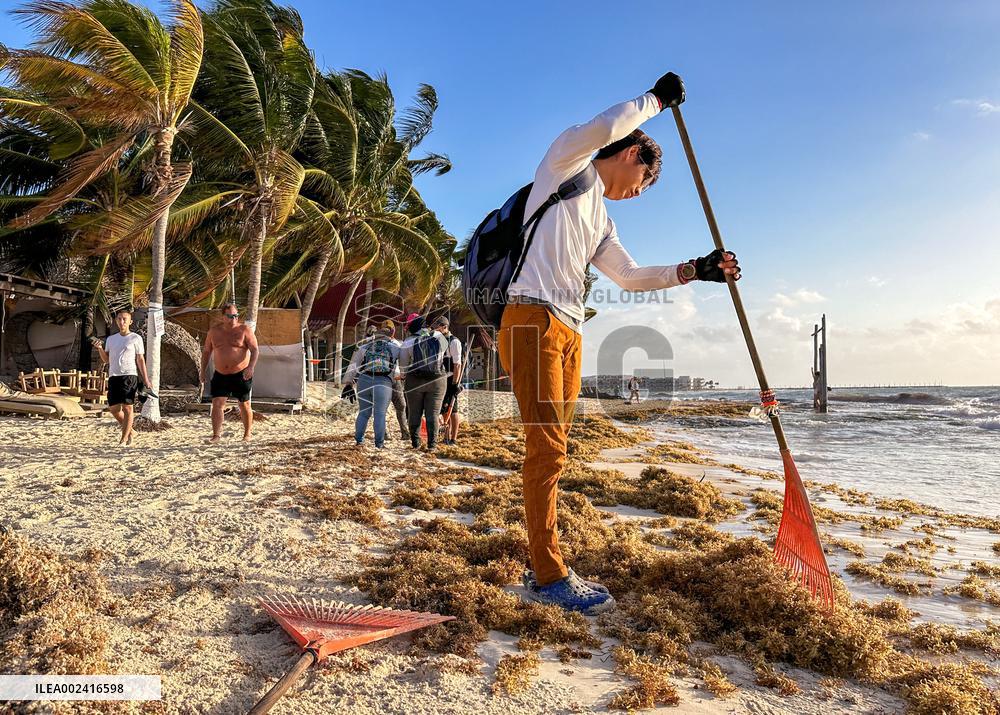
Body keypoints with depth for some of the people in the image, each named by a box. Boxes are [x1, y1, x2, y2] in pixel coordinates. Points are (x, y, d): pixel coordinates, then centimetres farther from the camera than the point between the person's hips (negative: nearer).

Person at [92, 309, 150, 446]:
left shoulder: (135, 338, 3)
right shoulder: (110, 339, 17)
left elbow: (140, 360, 3)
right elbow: (106, 360, 17)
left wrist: (145, 380, -3)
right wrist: (100, 348, -1)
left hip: (129, 375, -5)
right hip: (113, 376, 5)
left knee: (128, 407, -8)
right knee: (113, 408, 5)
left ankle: (124, 439, -3)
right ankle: (129, 431, 25)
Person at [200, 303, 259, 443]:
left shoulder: (244, 329, -7)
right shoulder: (214, 331, 3)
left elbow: (255, 350, -11)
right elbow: (206, 351, 15)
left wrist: (251, 367, -26)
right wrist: (203, 370, 11)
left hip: (241, 375, -2)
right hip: (220, 375, 3)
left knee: (244, 405, 8)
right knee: (217, 404, -9)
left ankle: (247, 434, 24)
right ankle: (216, 434, -5)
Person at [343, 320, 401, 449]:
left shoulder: (365, 344, 13)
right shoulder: (395, 345, 8)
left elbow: (354, 364, 14)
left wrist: (348, 381, 18)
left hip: (364, 380, 3)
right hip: (383, 382, -2)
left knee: (363, 412, 14)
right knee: (380, 414, 3)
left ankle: (359, 440, 19)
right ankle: (379, 443, 5)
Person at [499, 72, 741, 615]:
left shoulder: (600, 220, 29)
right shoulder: (566, 164, 7)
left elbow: (629, 276, 26)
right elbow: (605, 127, -11)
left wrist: (695, 270, 20)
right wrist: (658, 98, 5)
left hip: (568, 332, 9)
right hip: (533, 320, -9)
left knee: (551, 450, 6)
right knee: (547, 447, -12)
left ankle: (543, 570, 11)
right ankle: (548, 575, -7)